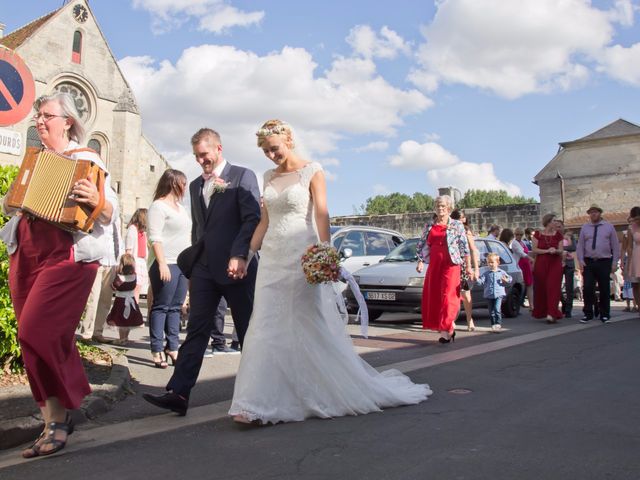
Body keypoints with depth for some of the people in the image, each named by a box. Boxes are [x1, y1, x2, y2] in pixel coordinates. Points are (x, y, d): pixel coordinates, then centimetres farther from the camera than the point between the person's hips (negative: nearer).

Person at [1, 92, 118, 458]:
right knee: (51, 338, 9)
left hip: (67, 256, -7)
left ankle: (56, 423, -2)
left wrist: (96, 201, -29)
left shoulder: (86, 160, -1)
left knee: (36, 333, -15)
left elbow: (112, 211, -8)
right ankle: (61, 414, 21)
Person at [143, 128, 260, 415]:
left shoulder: (243, 176, -1)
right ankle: (178, 393, -4)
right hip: (204, 269, 5)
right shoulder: (196, 185, 18)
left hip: (236, 268, -5)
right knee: (196, 331, 0)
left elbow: (253, 219, -11)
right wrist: (193, 263, 15)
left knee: (248, 332, 5)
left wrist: (239, 256, -22)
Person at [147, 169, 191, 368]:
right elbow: (155, 237, -13)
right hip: (166, 264, -8)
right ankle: (157, 350, -3)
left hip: (183, 264, 8)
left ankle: (172, 347, 11)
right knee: (161, 307, -5)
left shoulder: (181, 208, 20)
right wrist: (162, 263, -21)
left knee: (175, 307, 7)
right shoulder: (158, 206, -5)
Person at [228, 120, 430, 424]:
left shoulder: (312, 172, -4)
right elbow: (264, 221, 16)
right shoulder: (269, 177, 13)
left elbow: (321, 215, -13)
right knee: (269, 329, 1)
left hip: (301, 257, -6)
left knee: (314, 327, -1)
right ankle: (268, 403, 7)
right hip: (272, 259, 6)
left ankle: (352, 389, 17)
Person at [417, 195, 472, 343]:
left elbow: (465, 247, 2)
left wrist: (468, 266, -2)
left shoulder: (457, 226, 3)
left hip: (451, 265, -4)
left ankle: (446, 329, -4)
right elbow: (421, 245, 17)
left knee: (447, 296, -10)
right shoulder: (429, 226, 13)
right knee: (433, 297, 3)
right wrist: (420, 261, 5)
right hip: (433, 265, 4)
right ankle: (449, 328, 15)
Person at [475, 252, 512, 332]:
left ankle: (498, 324, -9)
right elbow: (481, 281, -3)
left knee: (497, 309, -15)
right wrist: (476, 279, -22)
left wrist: (506, 281, -7)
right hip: (489, 295, 2)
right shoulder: (486, 273, 6)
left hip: (499, 294, -2)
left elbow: (509, 279, 14)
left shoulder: (502, 272, 7)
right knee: (491, 311, 7)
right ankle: (493, 325, 17)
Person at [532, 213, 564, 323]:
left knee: (553, 288, -10)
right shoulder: (538, 234, 2)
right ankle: (540, 312, 23)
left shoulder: (558, 235, 7)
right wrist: (547, 250, -15)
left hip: (555, 264, 1)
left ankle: (551, 314, -14)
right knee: (541, 289, 5)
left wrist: (555, 250, -17)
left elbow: (560, 250, 5)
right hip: (541, 264, -1)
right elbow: (534, 249, -3)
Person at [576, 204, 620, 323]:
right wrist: (580, 260, -4)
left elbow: (615, 246, 6)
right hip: (588, 262, 1)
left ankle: (604, 314, 15)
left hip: (604, 262, 0)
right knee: (587, 288, -7)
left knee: (604, 289, 4)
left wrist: (615, 262, -1)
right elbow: (580, 245, 8)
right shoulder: (585, 228, 9)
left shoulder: (609, 227, 6)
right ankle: (588, 313, 4)